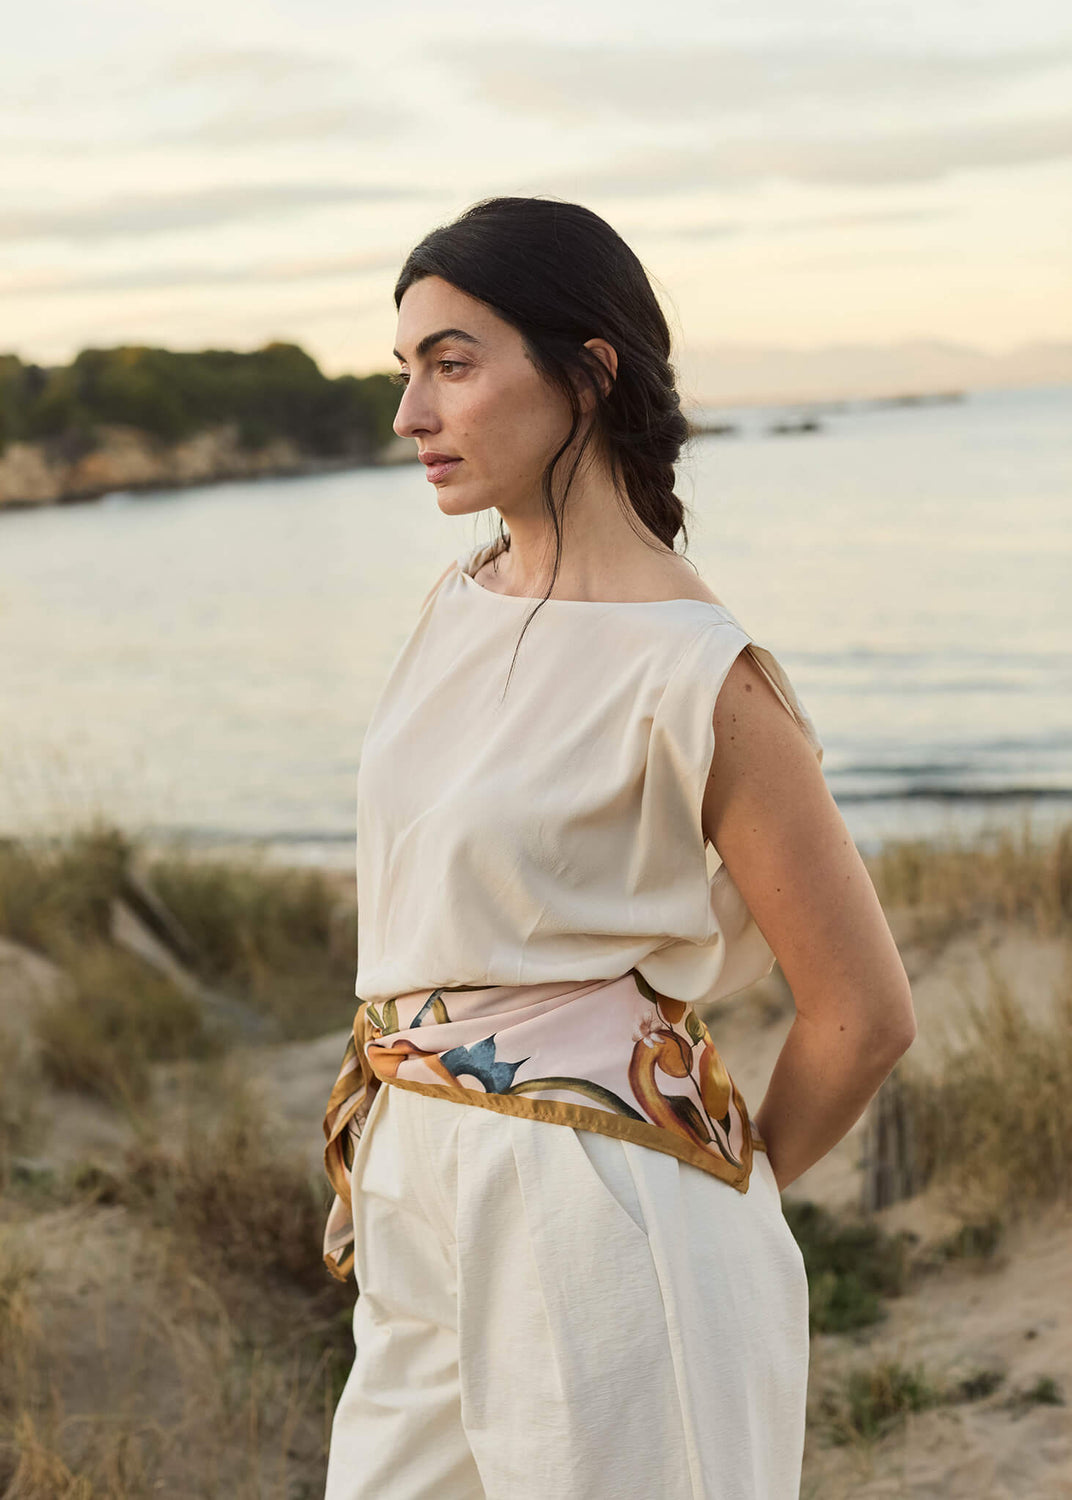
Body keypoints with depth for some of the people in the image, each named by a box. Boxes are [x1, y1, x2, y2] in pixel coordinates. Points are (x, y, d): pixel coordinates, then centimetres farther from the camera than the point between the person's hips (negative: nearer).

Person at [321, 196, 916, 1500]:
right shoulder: (460, 606, 5)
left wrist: (720, 1191, 3)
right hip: (427, 1219, 7)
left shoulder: (693, 675, -18)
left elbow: (863, 1016, -12)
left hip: (597, 1236, -7)